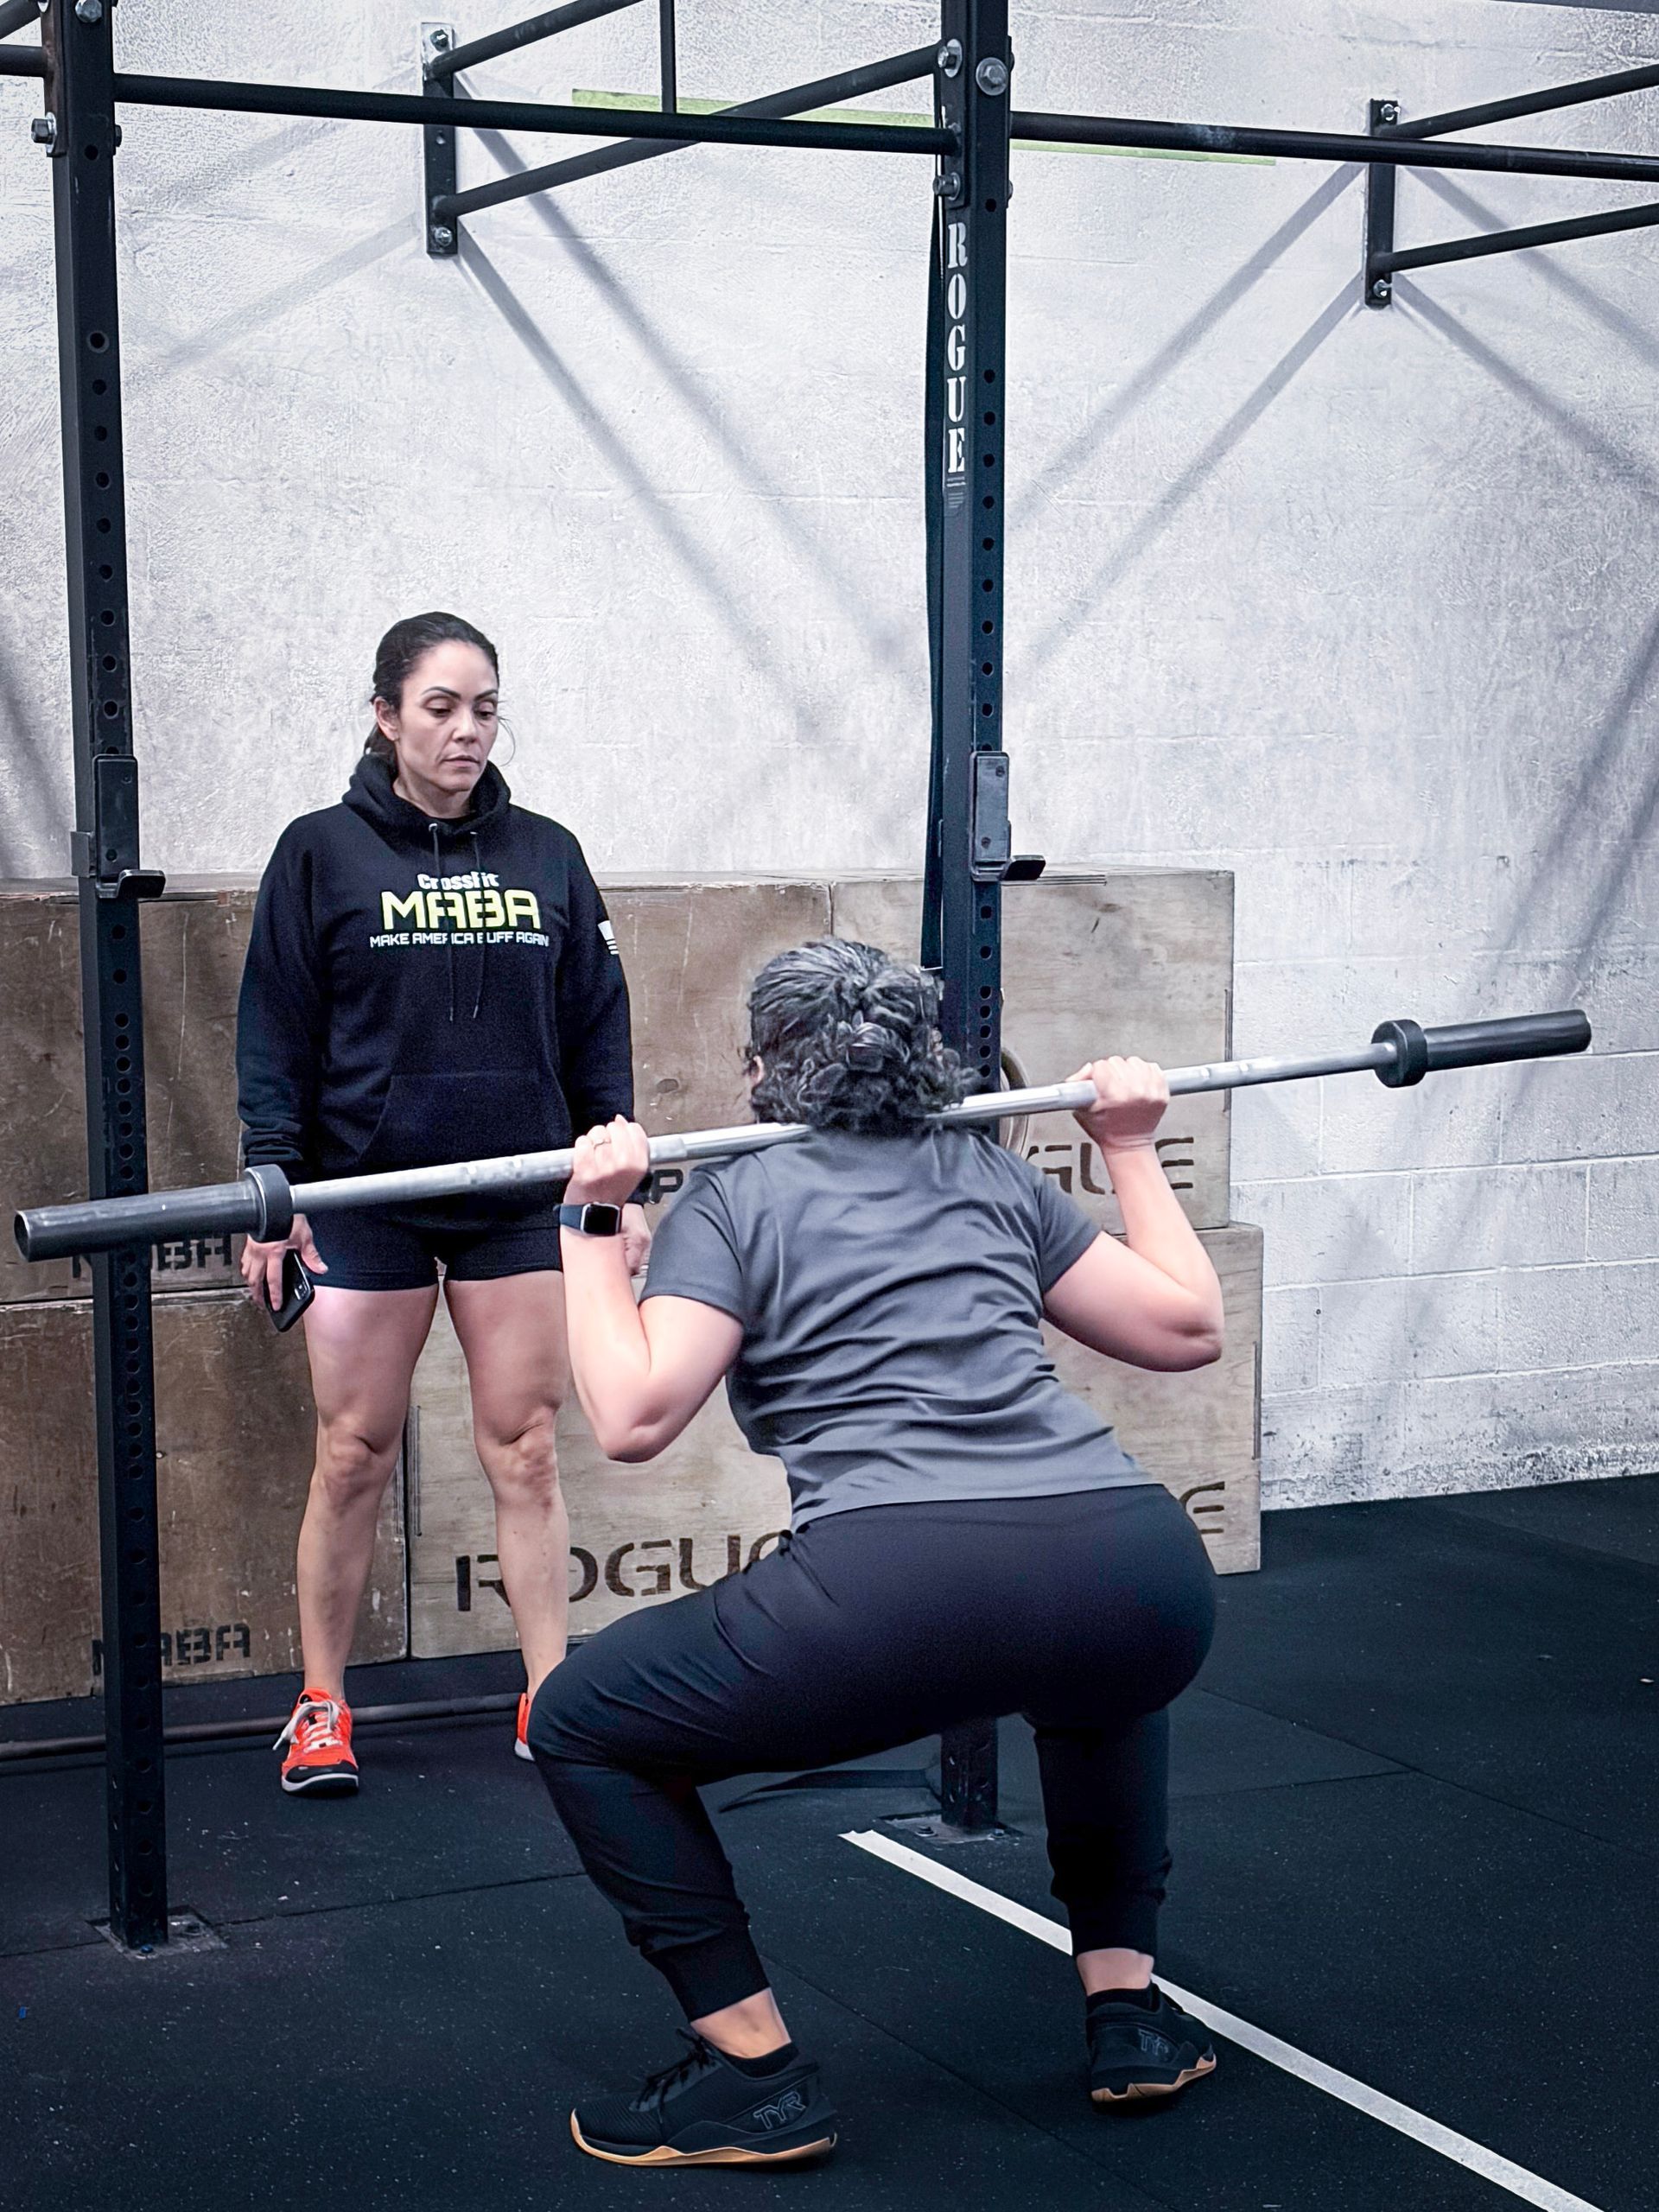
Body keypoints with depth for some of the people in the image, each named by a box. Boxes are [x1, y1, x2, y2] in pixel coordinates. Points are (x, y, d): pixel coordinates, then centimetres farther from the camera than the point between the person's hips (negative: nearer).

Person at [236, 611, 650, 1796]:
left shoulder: (546, 854, 7)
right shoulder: (321, 852, 0)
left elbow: (599, 1031, 10)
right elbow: (277, 1037, -1)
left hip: (522, 1200, 2)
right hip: (368, 1200, -2)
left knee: (527, 1450, 4)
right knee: (354, 1457, 3)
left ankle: (551, 1700, 11)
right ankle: (322, 1705, 15)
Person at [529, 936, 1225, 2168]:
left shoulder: (737, 1202, 15)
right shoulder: (991, 1176, 27)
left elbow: (636, 1416, 1)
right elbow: (1190, 1329, 28)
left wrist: (593, 1224, 12)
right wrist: (1133, 1150, 39)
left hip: (909, 1593, -5)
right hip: (1149, 1581, 5)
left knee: (582, 1726, 18)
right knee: (1097, 1661, 44)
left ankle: (754, 2073, 15)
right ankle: (1129, 2015, 35)